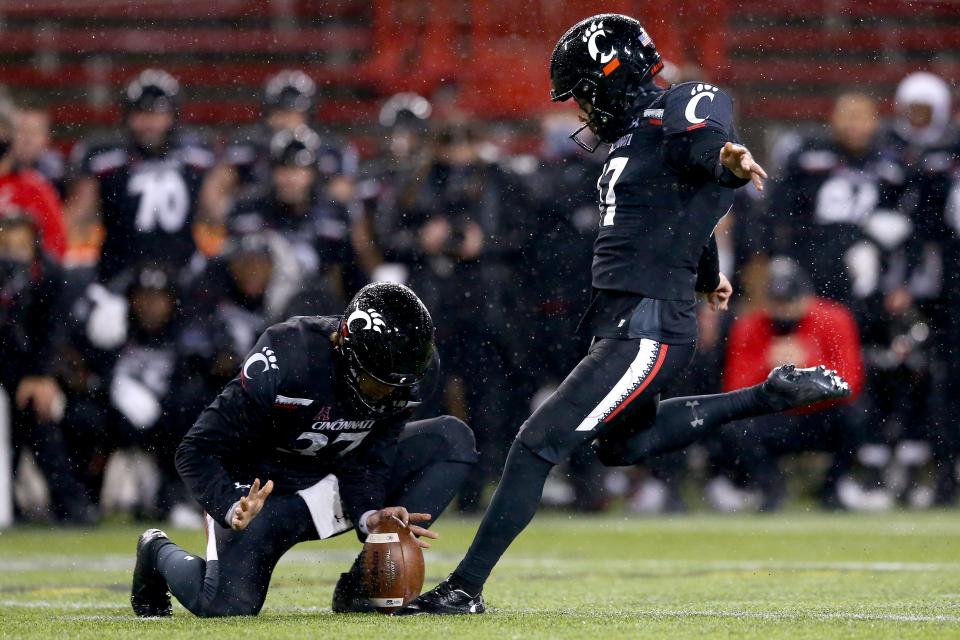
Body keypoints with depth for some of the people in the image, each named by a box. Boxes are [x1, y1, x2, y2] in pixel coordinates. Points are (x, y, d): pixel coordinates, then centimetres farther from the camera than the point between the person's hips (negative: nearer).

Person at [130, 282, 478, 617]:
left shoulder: (400, 383, -15)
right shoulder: (287, 358, -30)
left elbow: (366, 462, -9)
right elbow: (197, 451, -27)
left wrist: (370, 516, -30)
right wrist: (234, 510, -43)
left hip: (334, 481, 5)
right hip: (263, 490, -5)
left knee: (453, 439, -11)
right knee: (229, 604, -24)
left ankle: (363, 586, -14)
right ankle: (160, 552, 14)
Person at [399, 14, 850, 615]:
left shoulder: (681, 111, -12)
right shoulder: (634, 138, 17)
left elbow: (709, 148, -34)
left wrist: (730, 160, -59)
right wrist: (709, 277, 51)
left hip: (649, 329, -11)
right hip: (623, 322, 11)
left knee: (538, 444, -13)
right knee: (620, 443, 30)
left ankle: (466, 587, -10)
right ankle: (772, 395, 32)